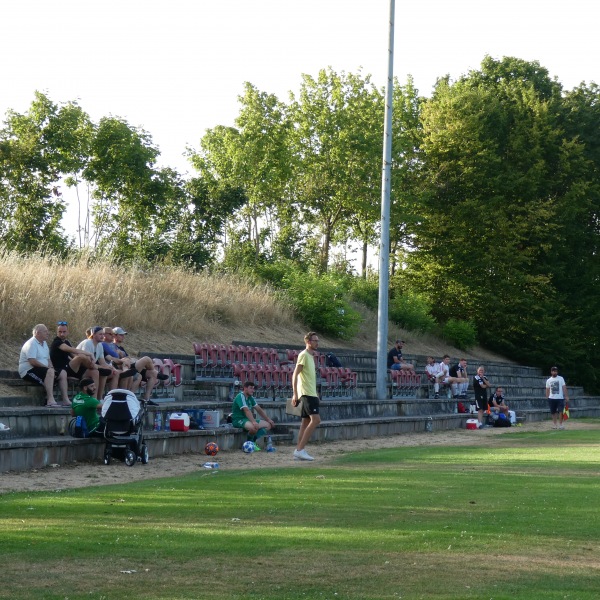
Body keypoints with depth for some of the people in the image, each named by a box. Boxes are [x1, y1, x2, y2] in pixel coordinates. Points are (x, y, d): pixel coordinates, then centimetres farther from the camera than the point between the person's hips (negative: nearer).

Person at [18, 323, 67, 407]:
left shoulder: (44, 343, 17)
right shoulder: (31, 343, -14)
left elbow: (48, 359, 21)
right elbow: (32, 362, -24)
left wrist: (51, 367, -1)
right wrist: (49, 368, -19)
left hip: (42, 369, 10)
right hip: (28, 371, -10)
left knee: (62, 373, -1)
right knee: (50, 372, -34)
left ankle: (66, 400, -8)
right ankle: (50, 400, -43)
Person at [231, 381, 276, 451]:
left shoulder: (250, 398, 14)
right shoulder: (241, 397, -15)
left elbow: (259, 409, 20)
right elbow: (246, 410, -28)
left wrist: (268, 419, 17)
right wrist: (253, 422, -39)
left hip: (248, 419, 10)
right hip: (238, 420, -10)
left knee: (268, 425, 0)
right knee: (254, 427, -38)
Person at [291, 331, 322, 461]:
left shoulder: (311, 356, 18)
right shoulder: (303, 355, -11)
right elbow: (295, 374, -16)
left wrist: (315, 393, 24)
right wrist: (295, 394, -21)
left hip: (310, 393, 10)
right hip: (306, 393, -10)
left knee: (306, 422, 8)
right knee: (316, 419, -16)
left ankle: (299, 451, 8)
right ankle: (300, 449, -17)